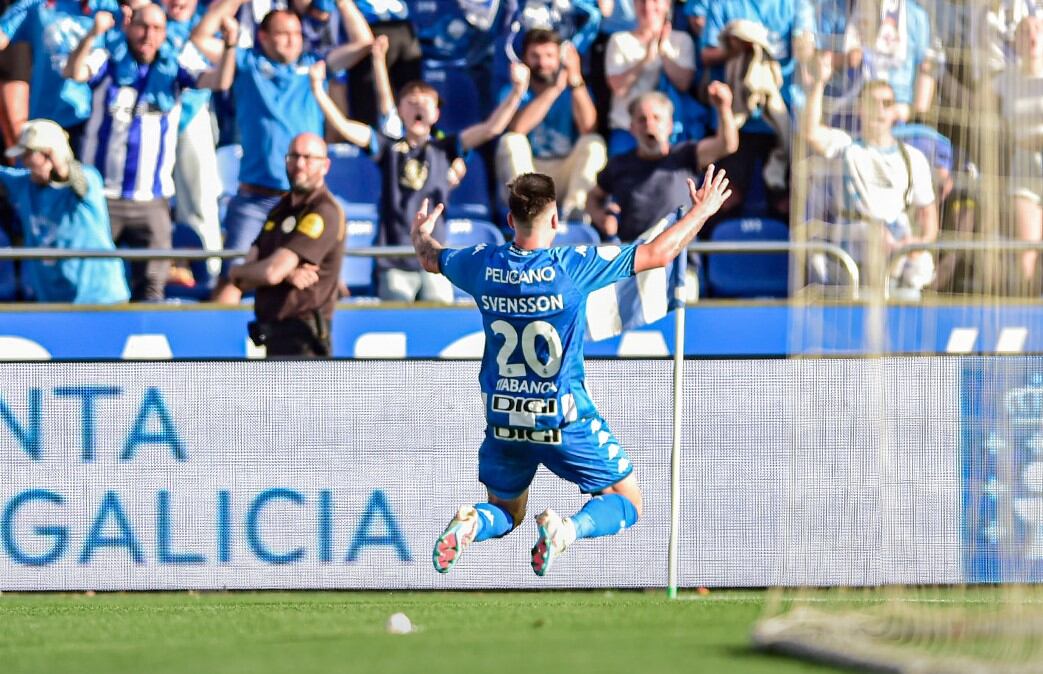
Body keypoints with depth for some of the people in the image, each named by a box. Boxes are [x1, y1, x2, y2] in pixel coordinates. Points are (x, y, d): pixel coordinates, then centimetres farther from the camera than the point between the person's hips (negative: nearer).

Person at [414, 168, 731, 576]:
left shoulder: (483, 266, -5)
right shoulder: (573, 266, -15)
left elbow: (430, 258, 18)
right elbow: (659, 253, -8)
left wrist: (421, 233, 42)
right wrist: (701, 211, 8)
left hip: (504, 420, 4)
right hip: (565, 420, -4)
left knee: (506, 512, 25)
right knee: (627, 503, 11)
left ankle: (471, 525, -12)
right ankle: (568, 528, -21)